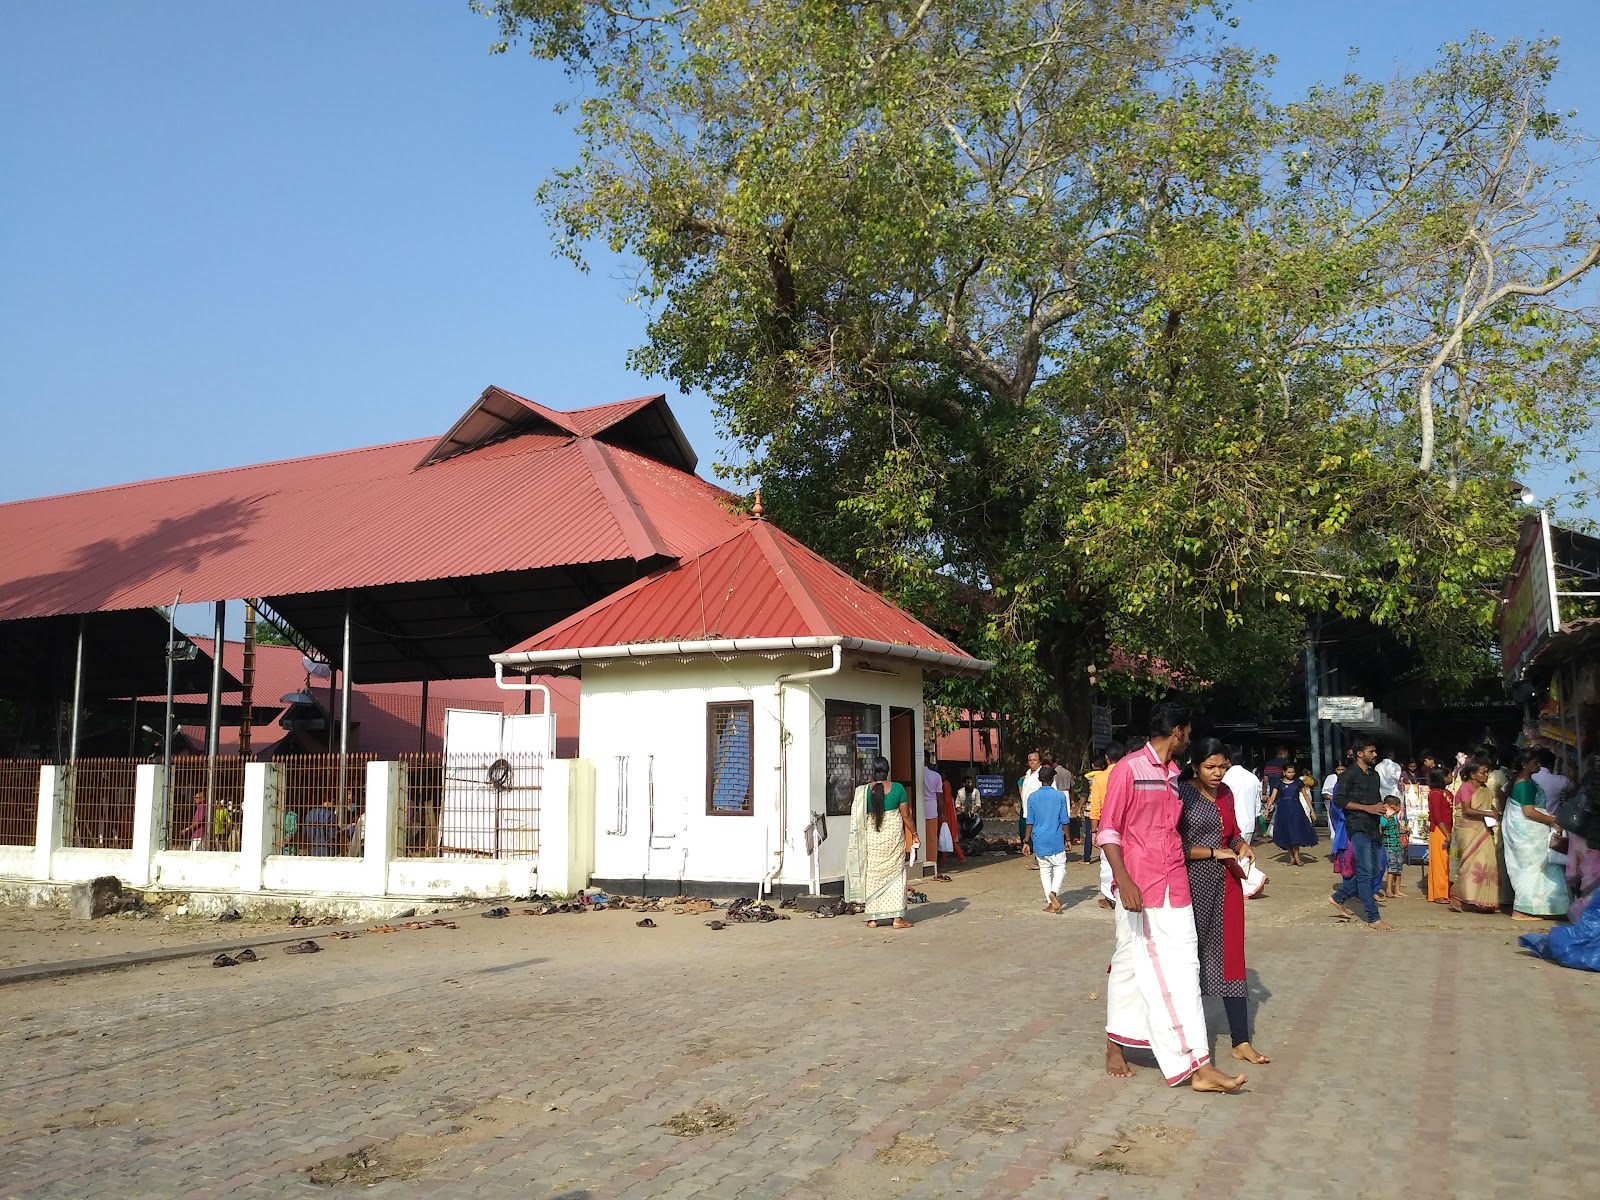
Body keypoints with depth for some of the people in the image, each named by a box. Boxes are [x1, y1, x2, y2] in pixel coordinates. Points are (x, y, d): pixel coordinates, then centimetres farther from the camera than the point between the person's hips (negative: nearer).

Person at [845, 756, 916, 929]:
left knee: (872, 875, 8)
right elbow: (906, 815, -2)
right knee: (895, 874, 6)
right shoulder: (897, 789, -6)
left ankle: (873, 918, 10)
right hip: (893, 837, -1)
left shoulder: (863, 791, -4)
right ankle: (897, 918, 2)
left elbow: (857, 819, 1)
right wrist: (914, 834, 9)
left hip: (871, 839, 1)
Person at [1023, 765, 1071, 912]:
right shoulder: (1060, 796, -5)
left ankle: (1050, 902, 5)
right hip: (1056, 840, -2)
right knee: (1060, 867, 9)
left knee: (1044, 870, 10)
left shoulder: (1033, 797, -2)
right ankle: (1054, 892, -15)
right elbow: (1064, 821, -1)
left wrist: (1026, 842, 6)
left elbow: (1030, 822, 0)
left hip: (1039, 840, 2)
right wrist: (1067, 838, 10)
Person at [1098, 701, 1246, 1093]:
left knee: (1183, 968, 4)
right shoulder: (1129, 769, -7)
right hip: (1139, 888, -7)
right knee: (1130, 966, 1)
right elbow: (1108, 830, -10)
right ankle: (1114, 1046, 12)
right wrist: (1123, 880, -20)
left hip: (1174, 886, 7)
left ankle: (1199, 1066, 9)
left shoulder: (1175, 774, 14)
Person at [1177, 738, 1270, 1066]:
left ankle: (1241, 1041, 10)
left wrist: (1241, 845, 2)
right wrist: (1214, 852, -17)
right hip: (1194, 884, -6)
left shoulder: (1225, 792, 8)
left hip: (1226, 884, 6)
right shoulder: (1181, 793, -12)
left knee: (1231, 958, 6)